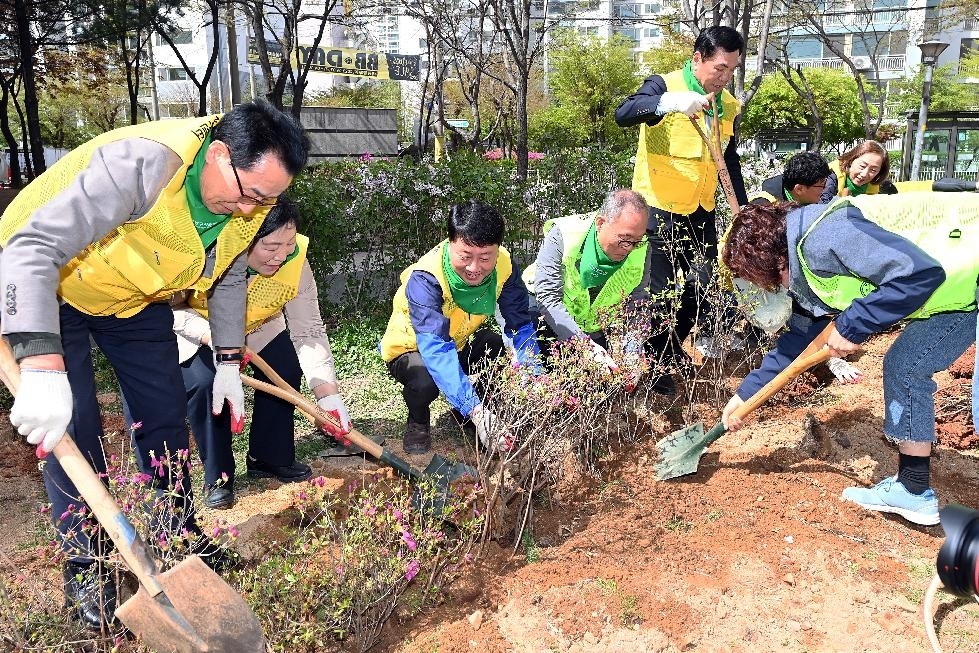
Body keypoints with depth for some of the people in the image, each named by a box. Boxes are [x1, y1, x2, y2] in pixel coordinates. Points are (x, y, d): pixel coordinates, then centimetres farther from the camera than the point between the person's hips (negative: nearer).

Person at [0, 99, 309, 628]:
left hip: (135, 297, 6)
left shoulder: (250, 199, -16)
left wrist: (228, 363, 2)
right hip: (48, 285, -5)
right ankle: (85, 569, 8)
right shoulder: (141, 165, -39)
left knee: (166, 415, 5)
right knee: (69, 430, -9)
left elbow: (227, 277, 2)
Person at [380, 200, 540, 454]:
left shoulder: (504, 266, -22)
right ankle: (418, 422, 1)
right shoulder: (425, 278, -36)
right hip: (410, 349, -5)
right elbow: (436, 349, -45)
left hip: (462, 343, 5)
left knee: (497, 347, -25)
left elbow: (521, 326, -20)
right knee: (426, 379, -37)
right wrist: (475, 410, -54)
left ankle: (466, 415, 5)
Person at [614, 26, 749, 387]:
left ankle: (672, 349, 32)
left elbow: (730, 161, 18)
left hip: (701, 210, 7)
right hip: (660, 209, -7)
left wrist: (744, 208, 14)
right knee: (661, 291, -2)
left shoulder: (729, 105, 9)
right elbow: (623, 114, -29)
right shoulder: (664, 85, -10)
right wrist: (669, 102, -45)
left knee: (703, 286, 12)